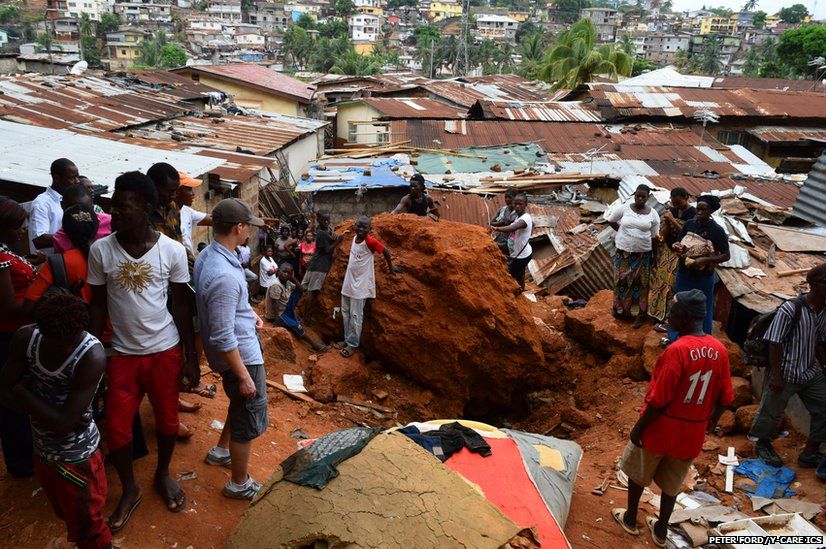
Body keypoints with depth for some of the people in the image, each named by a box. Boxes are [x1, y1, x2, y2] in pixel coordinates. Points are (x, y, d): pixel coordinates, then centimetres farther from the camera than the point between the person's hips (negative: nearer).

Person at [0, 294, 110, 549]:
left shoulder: (92, 356, -30)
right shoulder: (25, 337, -14)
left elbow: (62, 423, -27)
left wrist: (23, 394, -14)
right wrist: (50, 410, -19)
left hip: (76, 457, -6)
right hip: (42, 449, 6)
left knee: (87, 529, 13)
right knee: (67, 515, 27)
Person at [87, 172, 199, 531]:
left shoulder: (172, 251, -11)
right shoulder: (100, 250, -9)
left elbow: (180, 306, -3)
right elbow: (98, 306, 0)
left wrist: (192, 358, -1)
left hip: (165, 351, 0)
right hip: (122, 354, 1)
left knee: (167, 421, 14)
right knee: (116, 430, 6)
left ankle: (163, 475, 42)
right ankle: (129, 490, 32)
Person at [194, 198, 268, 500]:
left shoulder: (207, 255, -2)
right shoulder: (224, 276, -33)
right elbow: (223, 338, -29)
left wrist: (248, 313, 8)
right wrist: (244, 376, -21)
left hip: (246, 347, 10)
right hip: (241, 356, -10)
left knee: (241, 406, 31)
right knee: (249, 420, 9)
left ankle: (221, 450, 51)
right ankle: (239, 484, 28)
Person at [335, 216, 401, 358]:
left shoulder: (370, 241, -18)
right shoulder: (355, 238, 5)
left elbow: (386, 251, -9)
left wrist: (391, 267, 3)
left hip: (360, 285, -8)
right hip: (348, 282, 8)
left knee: (355, 316, -2)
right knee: (345, 313, 13)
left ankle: (353, 344, 7)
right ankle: (347, 339, 25)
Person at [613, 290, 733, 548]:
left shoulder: (678, 350, -26)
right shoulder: (720, 350, -7)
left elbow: (658, 400, -23)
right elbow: (725, 399, 2)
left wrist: (638, 427, -12)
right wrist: (711, 421, 19)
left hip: (660, 428, -5)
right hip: (692, 434, 5)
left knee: (638, 473, 19)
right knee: (671, 483, 22)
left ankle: (630, 519, 37)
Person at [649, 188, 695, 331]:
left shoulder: (693, 213, -11)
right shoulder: (671, 211, 5)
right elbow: (663, 234, 3)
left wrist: (672, 220, -23)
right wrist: (667, 222, -16)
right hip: (667, 251, 6)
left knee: (673, 283, -6)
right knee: (662, 280, 5)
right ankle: (661, 315, 15)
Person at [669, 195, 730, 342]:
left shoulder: (717, 230, -13)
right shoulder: (689, 224, -1)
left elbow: (726, 256, -12)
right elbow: (677, 243, 8)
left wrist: (705, 260, -26)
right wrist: (676, 247, -16)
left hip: (704, 277, -4)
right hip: (683, 273, 4)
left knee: (703, 309, 10)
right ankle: (673, 338, 33)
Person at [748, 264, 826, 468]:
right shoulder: (791, 309, -21)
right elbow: (774, 343, -17)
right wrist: (776, 375, -16)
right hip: (786, 373, -7)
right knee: (771, 412, 9)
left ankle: (810, 454, 25)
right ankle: (762, 445, 35)